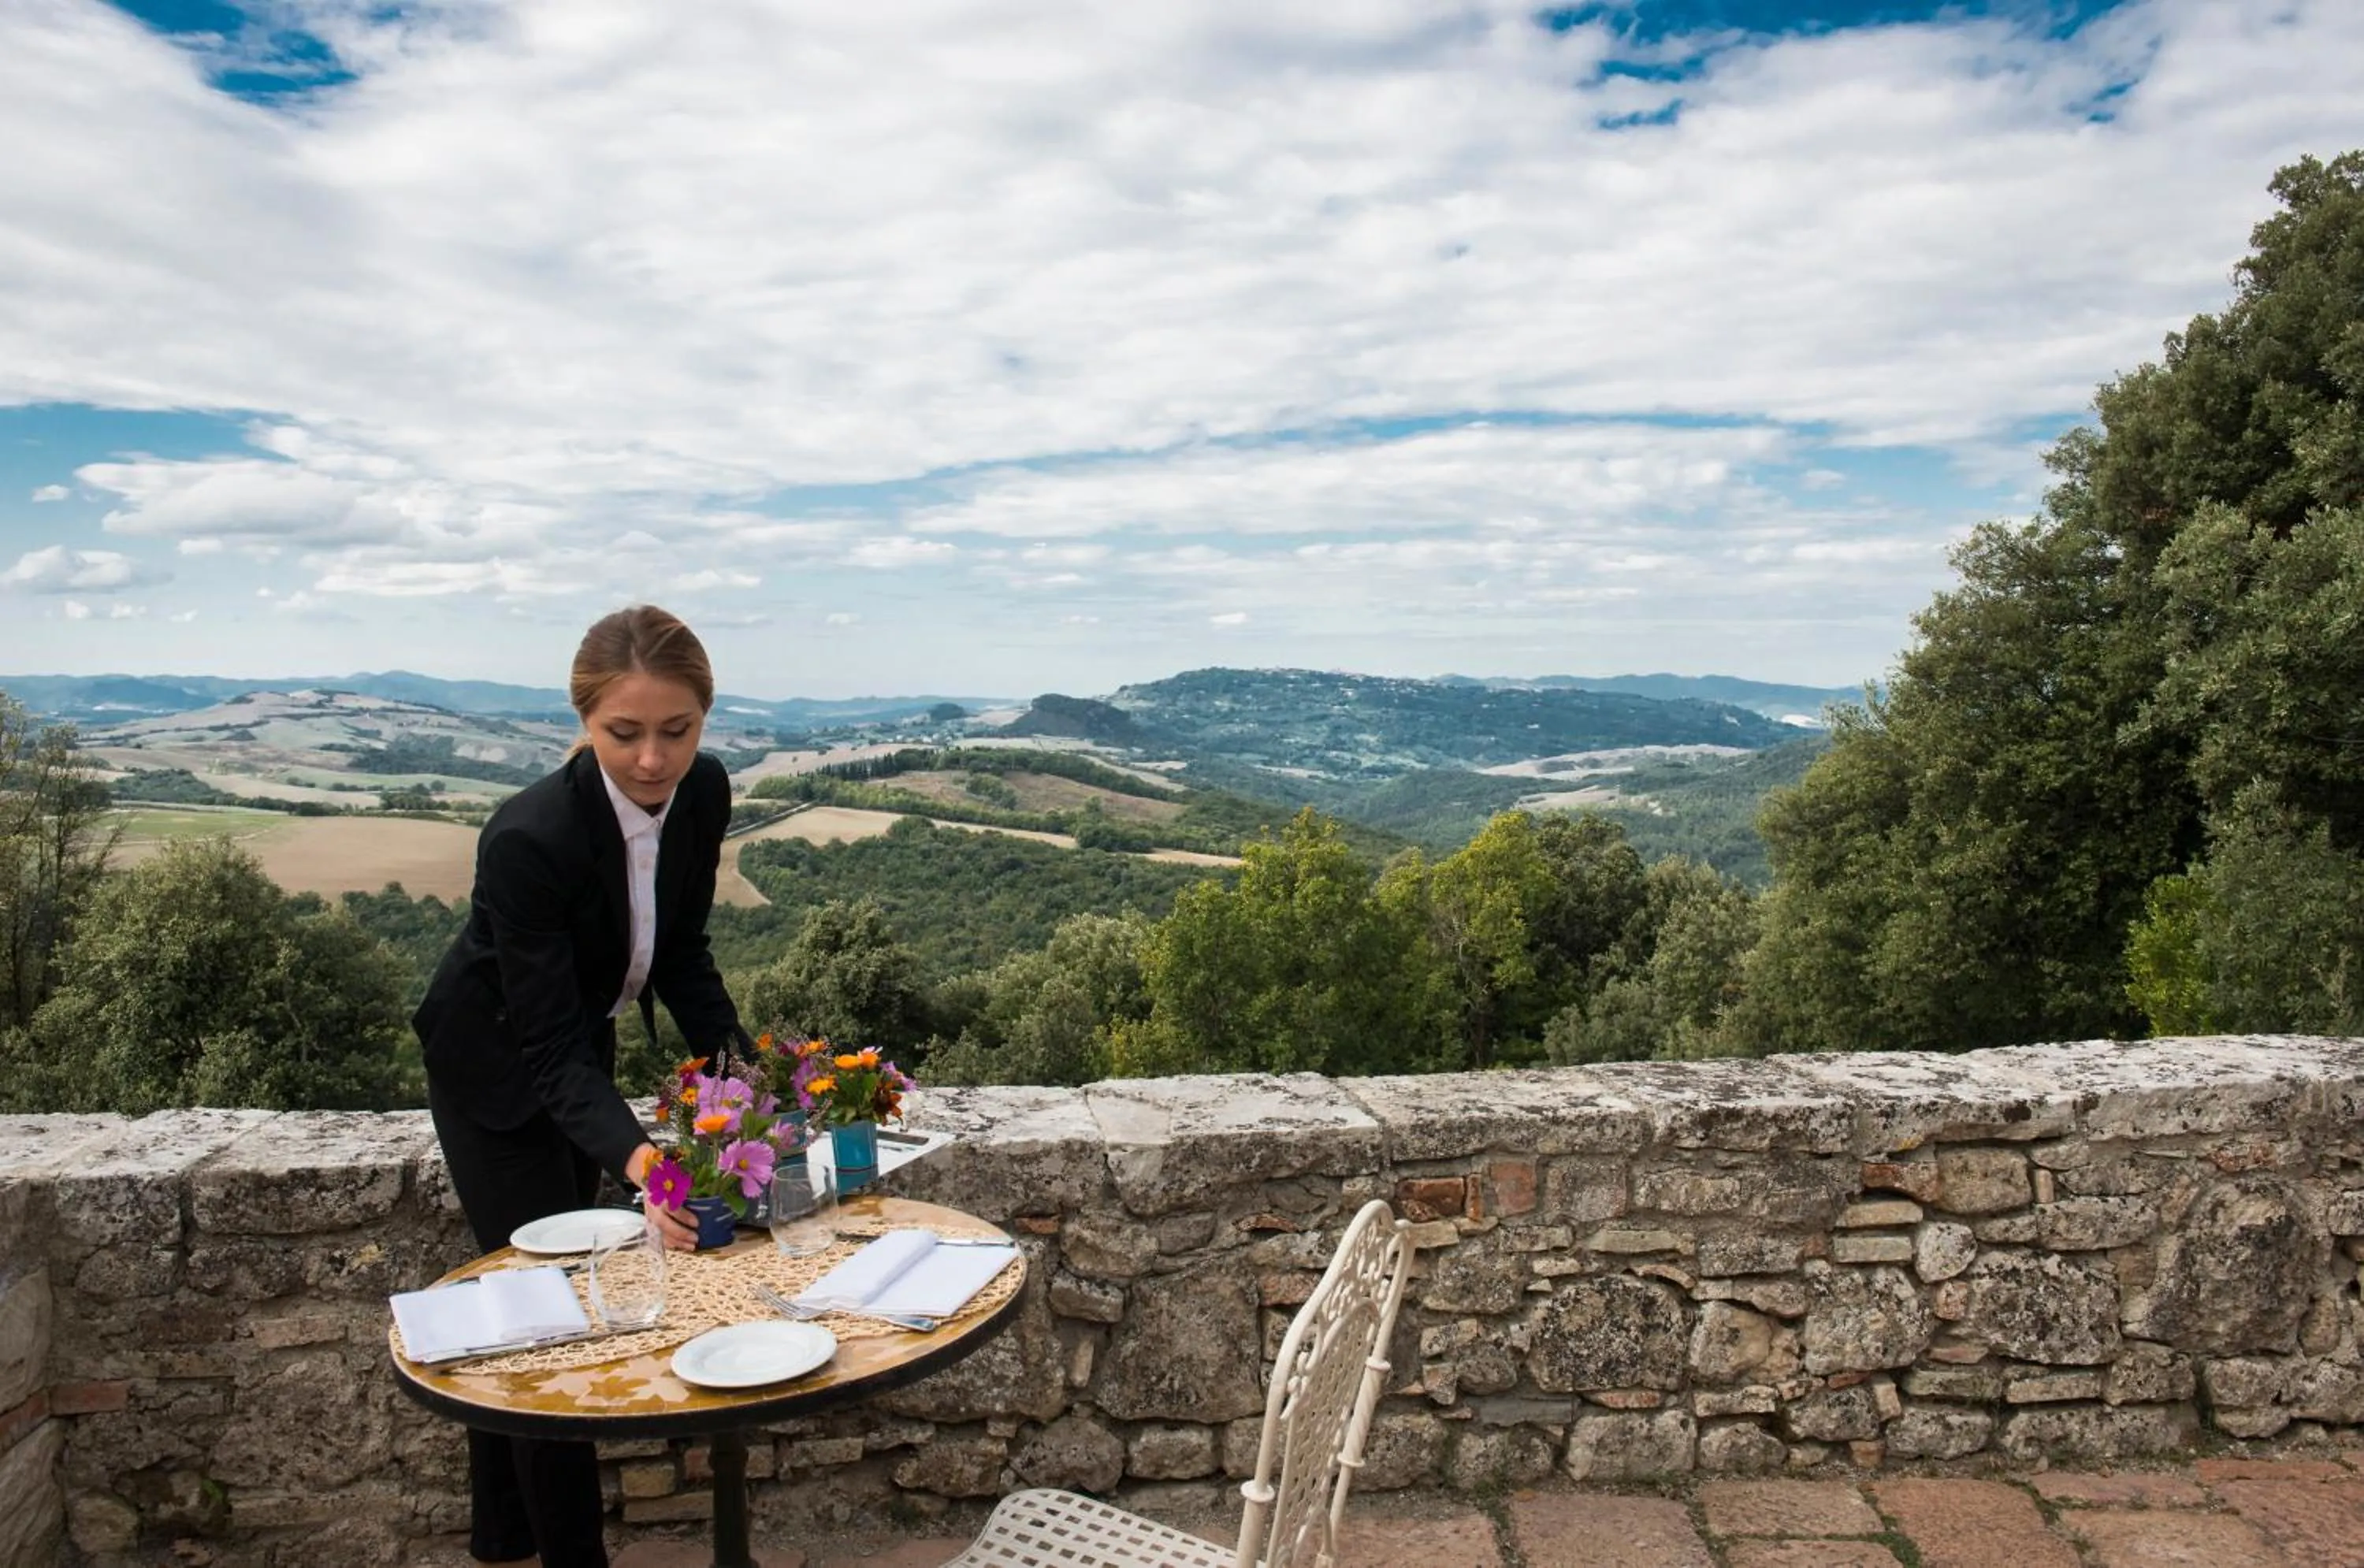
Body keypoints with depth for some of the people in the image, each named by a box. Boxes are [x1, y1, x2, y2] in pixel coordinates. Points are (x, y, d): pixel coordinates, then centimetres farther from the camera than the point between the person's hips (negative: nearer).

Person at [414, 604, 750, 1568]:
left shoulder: (703, 794, -19)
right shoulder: (528, 839, -37)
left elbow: (681, 955, -6)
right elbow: (547, 1046, -35)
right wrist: (638, 1160, -51)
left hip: (578, 1045, 6)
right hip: (496, 1064, -6)